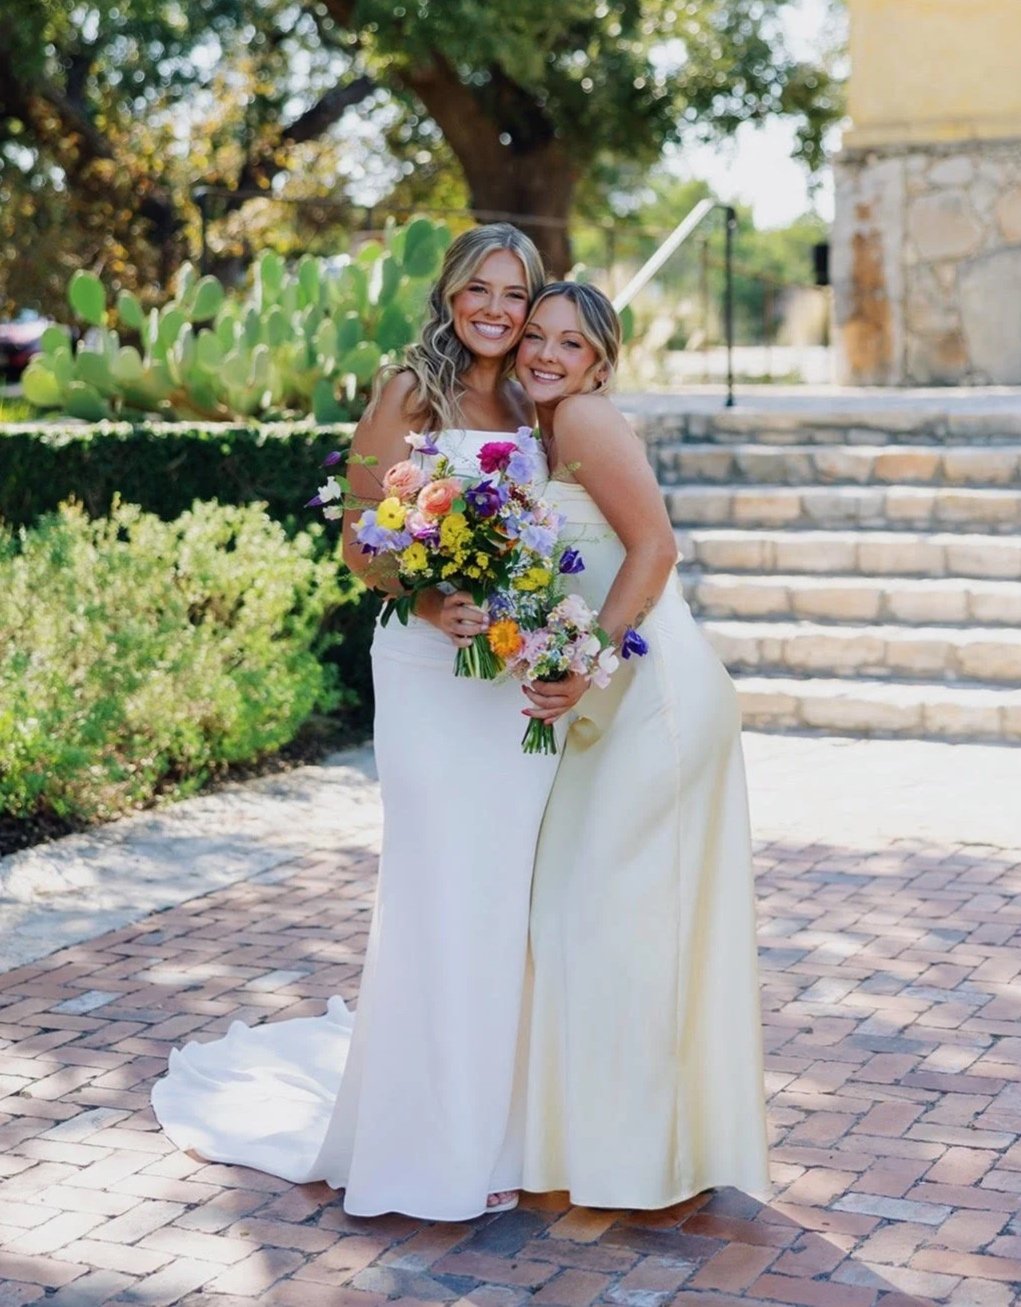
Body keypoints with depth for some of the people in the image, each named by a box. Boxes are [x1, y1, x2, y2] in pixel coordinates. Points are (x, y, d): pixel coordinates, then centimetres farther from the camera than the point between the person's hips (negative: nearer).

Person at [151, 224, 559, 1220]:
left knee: (507, 895, 8)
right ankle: (426, 1141, 10)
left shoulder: (530, 409, 13)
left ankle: (493, 1122, 20)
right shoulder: (409, 394, -3)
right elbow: (359, 539, -6)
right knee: (439, 895, -3)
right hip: (432, 676, -5)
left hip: (520, 677, 5)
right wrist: (430, 605, -22)